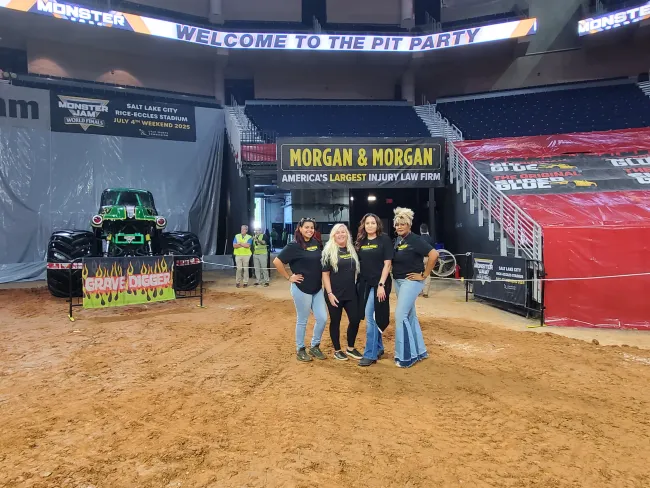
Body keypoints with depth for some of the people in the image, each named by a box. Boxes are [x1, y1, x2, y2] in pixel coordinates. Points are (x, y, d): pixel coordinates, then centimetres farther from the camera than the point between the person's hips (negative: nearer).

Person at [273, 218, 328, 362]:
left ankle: (314, 346, 25)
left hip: (317, 288, 6)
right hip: (301, 289, -6)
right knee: (302, 320, 5)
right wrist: (289, 277, -14)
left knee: (323, 318, 6)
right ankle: (300, 349, 23)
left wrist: (321, 277, 10)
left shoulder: (316, 243, 6)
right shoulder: (294, 246, -14)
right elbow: (277, 262, -19)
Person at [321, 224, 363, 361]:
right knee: (335, 322, 6)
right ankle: (337, 350, 22)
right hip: (335, 294, -4)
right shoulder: (328, 252, -6)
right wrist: (329, 293, -15)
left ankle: (350, 348, 24)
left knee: (355, 320, 5)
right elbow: (325, 274, -9)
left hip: (351, 293, 5)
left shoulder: (352, 250, 8)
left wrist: (357, 287, 10)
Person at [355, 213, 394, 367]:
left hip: (378, 283, -5)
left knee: (371, 316, -9)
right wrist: (358, 283, 9)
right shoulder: (360, 242, 9)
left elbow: (387, 263, -10)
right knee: (372, 317, 12)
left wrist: (381, 284, -16)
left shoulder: (384, 239, -5)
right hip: (363, 283, 6)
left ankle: (370, 354, 0)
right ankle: (379, 348, 27)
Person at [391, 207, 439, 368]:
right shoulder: (397, 240, 8)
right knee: (410, 316, 15)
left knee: (401, 316, -10)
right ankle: (419, 351, 27)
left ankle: (406, 356, 1)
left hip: (411, 282, -9)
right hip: (398, 282, 9)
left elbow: (434, 254, -24)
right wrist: (396, 274, 10)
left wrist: (424, 275, -19)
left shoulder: (415, 240, -15)